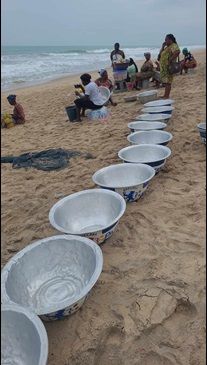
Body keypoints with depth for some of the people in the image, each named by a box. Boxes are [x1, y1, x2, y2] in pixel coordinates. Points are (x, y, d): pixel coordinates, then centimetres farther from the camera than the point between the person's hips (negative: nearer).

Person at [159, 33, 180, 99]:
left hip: (168, 67, -10)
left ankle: (167, 96, -8)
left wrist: (170, 60, -27)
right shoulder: (167, 47, 20)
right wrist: (163, 46, 8)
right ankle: (165, 95, 18)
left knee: (167, 82, -9)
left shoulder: (174, 46, -9)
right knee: (166, 81, 12)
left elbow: (177, 52, -29)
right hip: (164, 67, 10)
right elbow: (160, 54, 19)